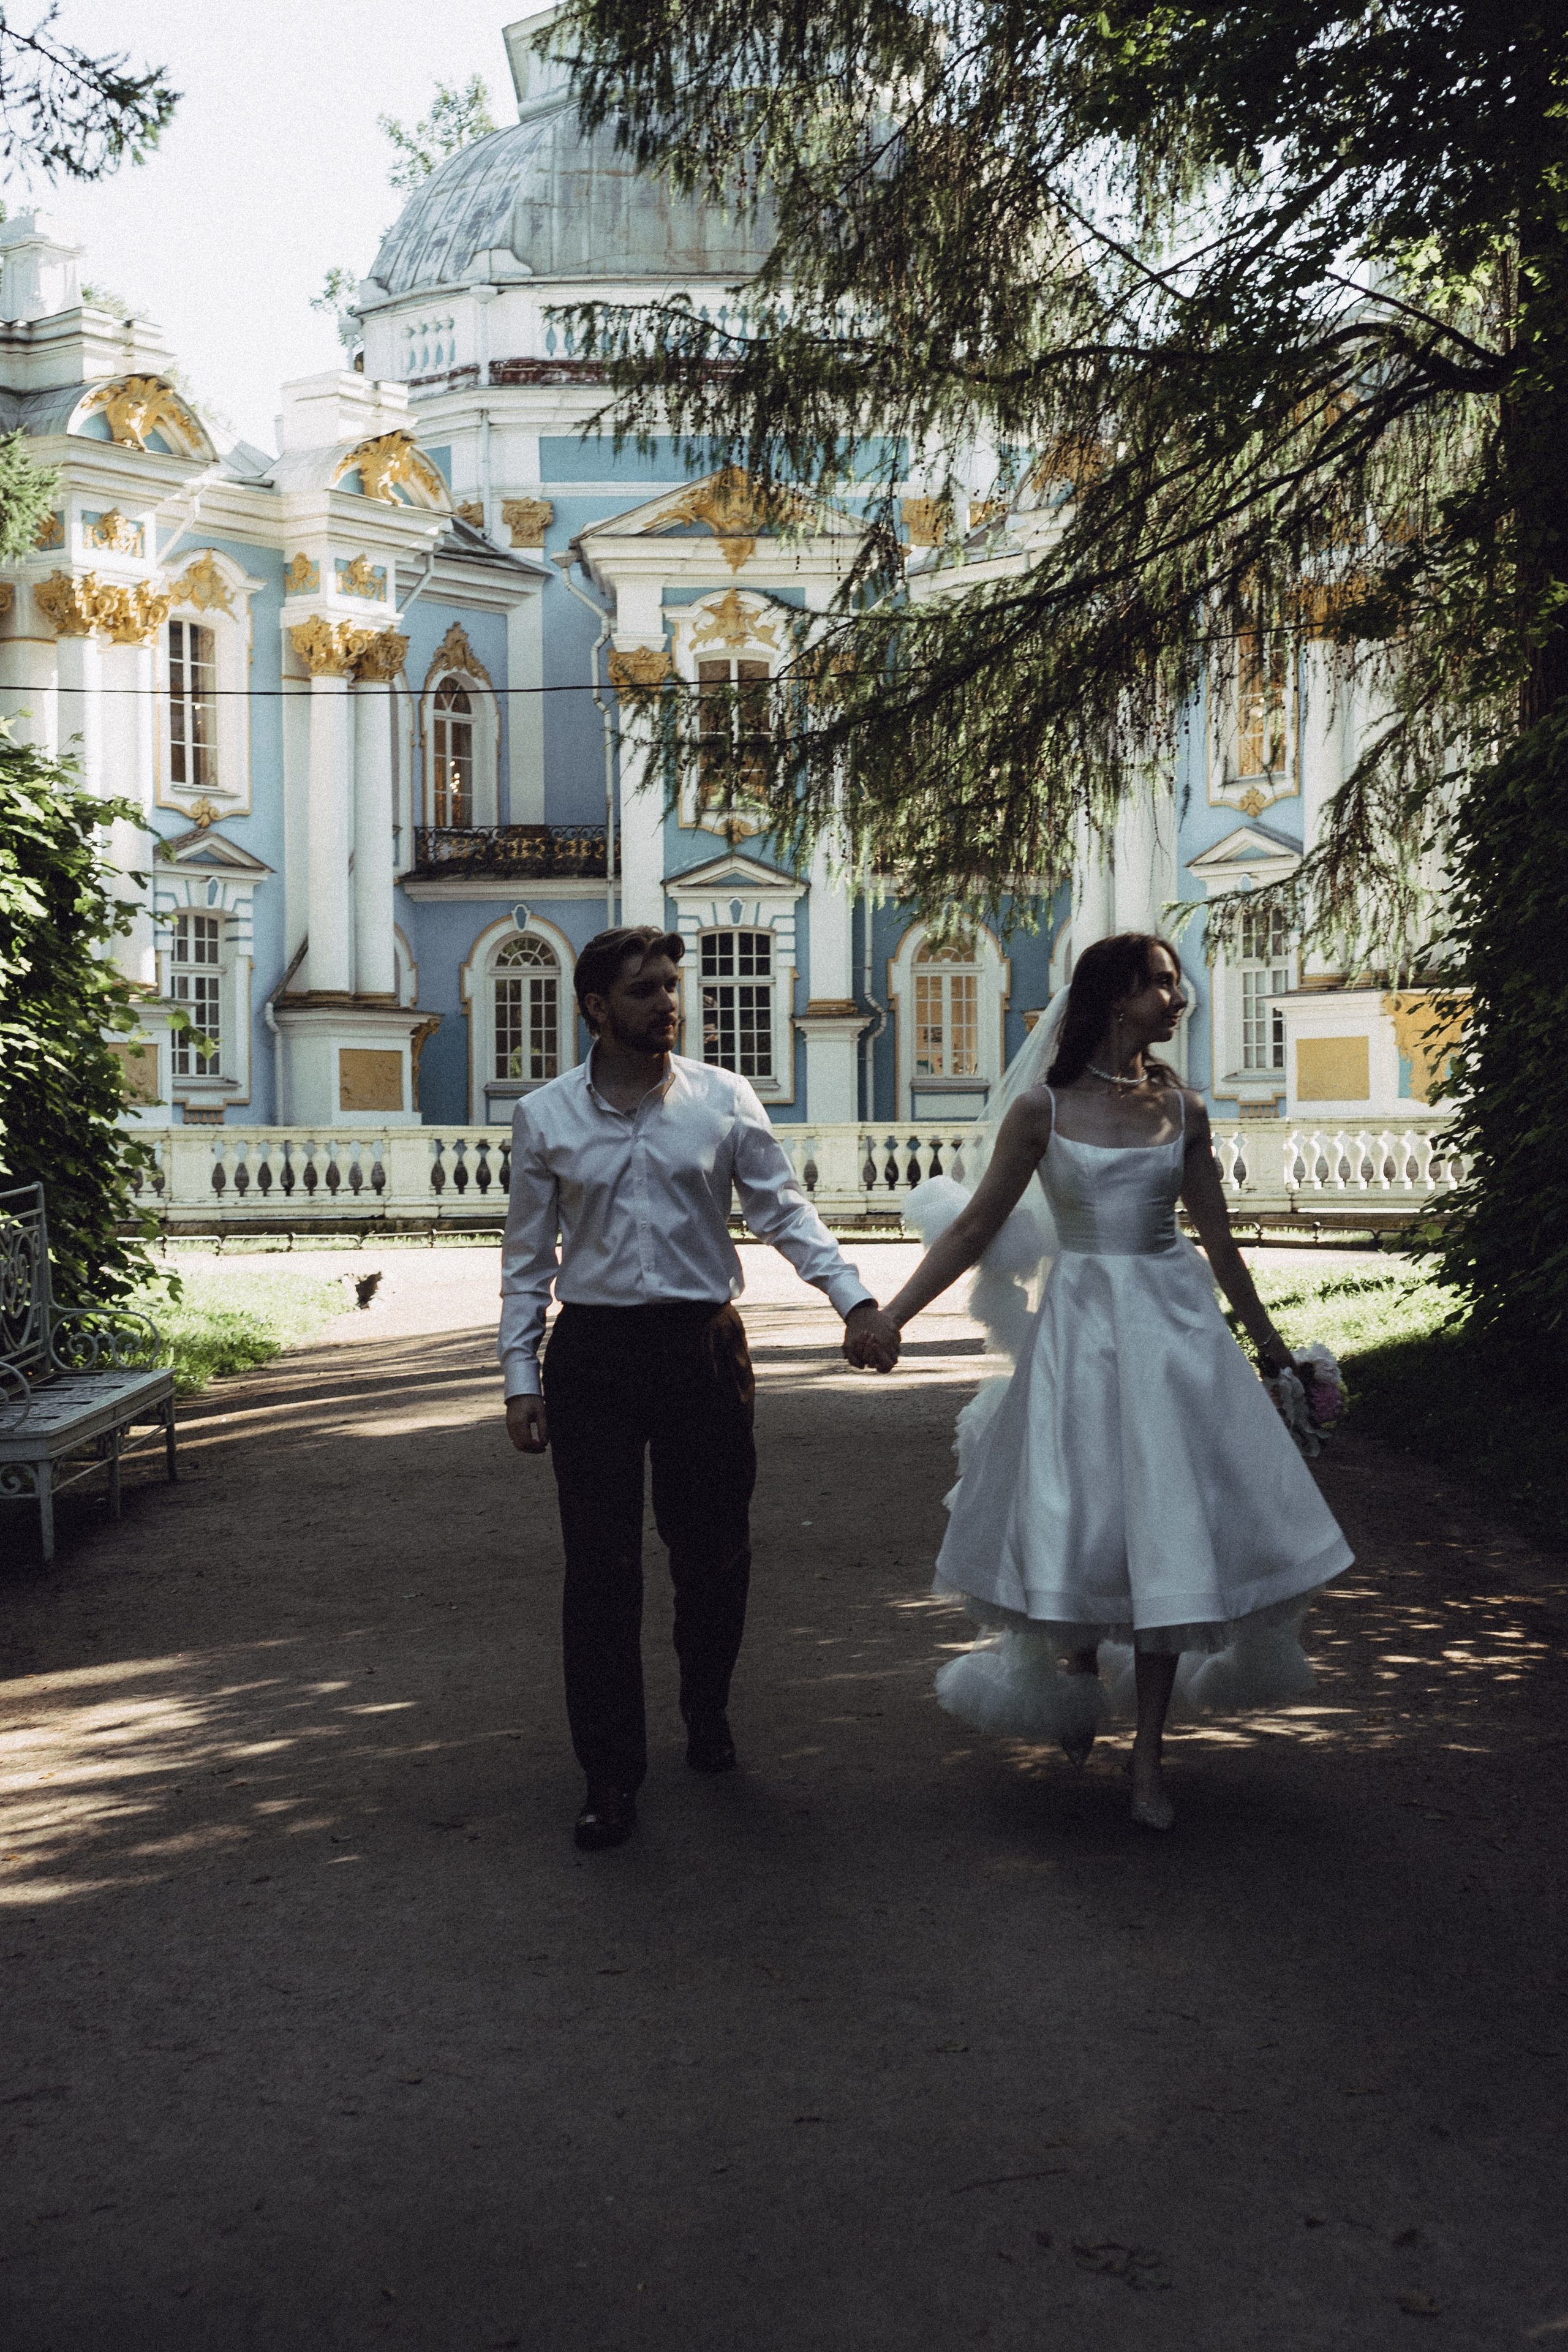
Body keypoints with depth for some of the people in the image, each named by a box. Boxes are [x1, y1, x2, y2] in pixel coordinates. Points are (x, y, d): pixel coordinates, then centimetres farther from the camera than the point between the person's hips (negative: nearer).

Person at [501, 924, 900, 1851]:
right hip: (593, 1354, 0)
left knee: (715, 1551, 10)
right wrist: (522, 1375, 1)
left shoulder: (724, 1099, 1)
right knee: (601, 1567, 0)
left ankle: (709, 1715, 37)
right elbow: (528, 1257, 6)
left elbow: (785, 1208, -1)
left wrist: (855, 1298, -15)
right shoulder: (546, 1115, 2)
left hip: (704, 1344, 1)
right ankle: (612, 1775, 11)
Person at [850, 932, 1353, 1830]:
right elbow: (976, 1228, 0)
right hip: (1080, 1325, -2)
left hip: (1174, 1322, 2)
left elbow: (1218, 1237, 13)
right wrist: (889, 1316, -4)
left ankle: (1149, 1753, 11)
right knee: (1074, 1517, 3)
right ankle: (1080, 1686, 34)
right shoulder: (1043, 1109, -4)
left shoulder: (1182, 1109, 4)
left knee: (1168, 1528, 1)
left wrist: (1267, 1339, 19)